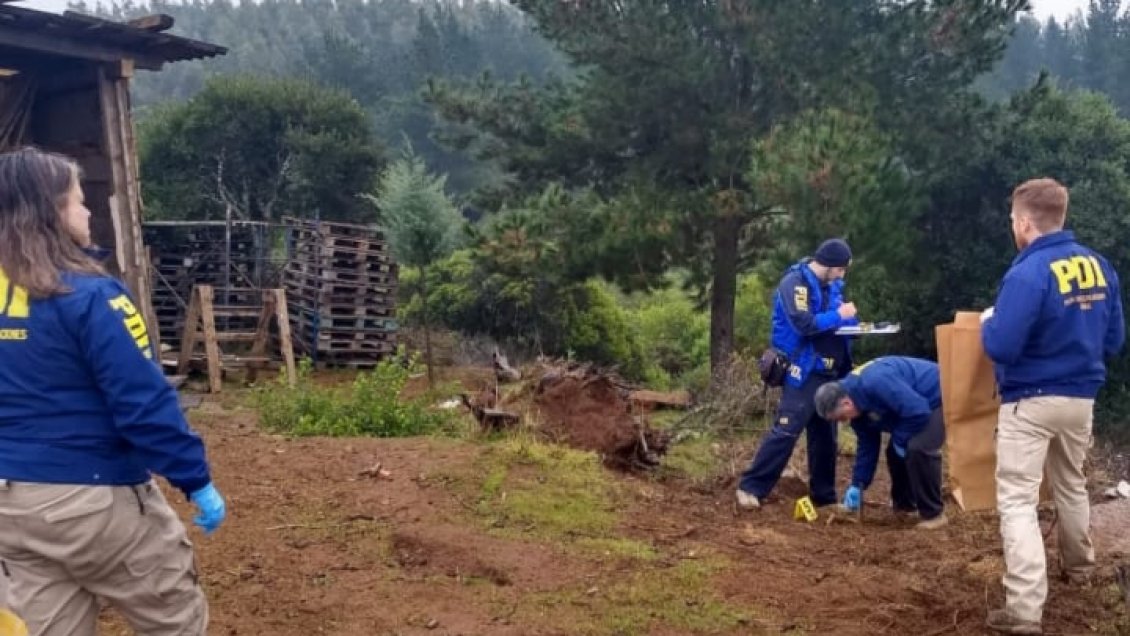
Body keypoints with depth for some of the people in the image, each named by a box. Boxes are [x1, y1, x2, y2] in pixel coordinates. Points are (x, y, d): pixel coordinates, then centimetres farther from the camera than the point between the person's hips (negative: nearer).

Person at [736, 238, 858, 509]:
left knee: (826, 435, 11)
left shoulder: (831, 286, 13)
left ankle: (824, 495, 21)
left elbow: (832, 324, 17)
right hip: (804, 373, -8)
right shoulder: (795, 283, -12)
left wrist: (850, 320, -4)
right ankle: (751, 488, -7)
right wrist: (839, 316, -13)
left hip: (828, 373, 8)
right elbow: (805, 324, -24)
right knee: (785, 431, -12)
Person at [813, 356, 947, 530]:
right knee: (895, 451, 9)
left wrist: (900, 439, -18)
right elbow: (867, 445, 7)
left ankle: (933, 513, -11)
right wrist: (858, 485, 3)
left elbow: (918, 411, -34)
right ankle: (904, 505, 28)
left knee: (918, 448, -25)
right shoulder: (857, 405, -2)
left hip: (940, 398, -10)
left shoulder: (875, 384, -35)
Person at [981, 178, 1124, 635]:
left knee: (1018, 501, -5)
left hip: (1031, 403, -7)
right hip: (1080, 398, 7)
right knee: (1071, 485, 27)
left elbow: (1000, 347, -23)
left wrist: (989, 322, -2)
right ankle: (1078, 566, 47)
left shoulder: (1028, 273, -21)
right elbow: (1113, 341, 8)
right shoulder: (1099, 266, 1)